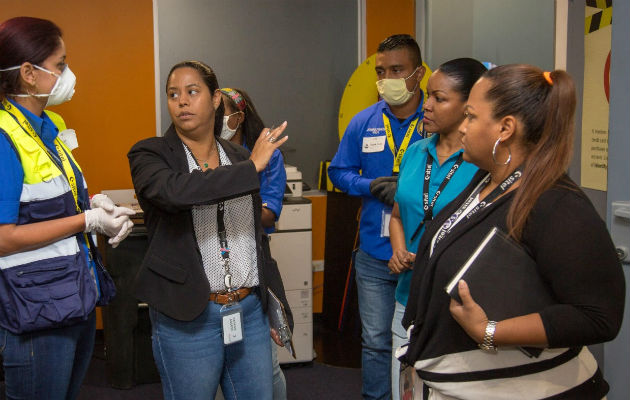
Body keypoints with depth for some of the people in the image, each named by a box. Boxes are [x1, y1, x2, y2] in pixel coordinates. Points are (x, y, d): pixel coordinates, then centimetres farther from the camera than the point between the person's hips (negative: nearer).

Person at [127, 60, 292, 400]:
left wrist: (275, 305, 19)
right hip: (186, 317, -4)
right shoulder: (150, 156, -3)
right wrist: (251, 167, -20)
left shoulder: (240, 157, 10)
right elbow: (174, 191, -27)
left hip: (250, 311, 4)